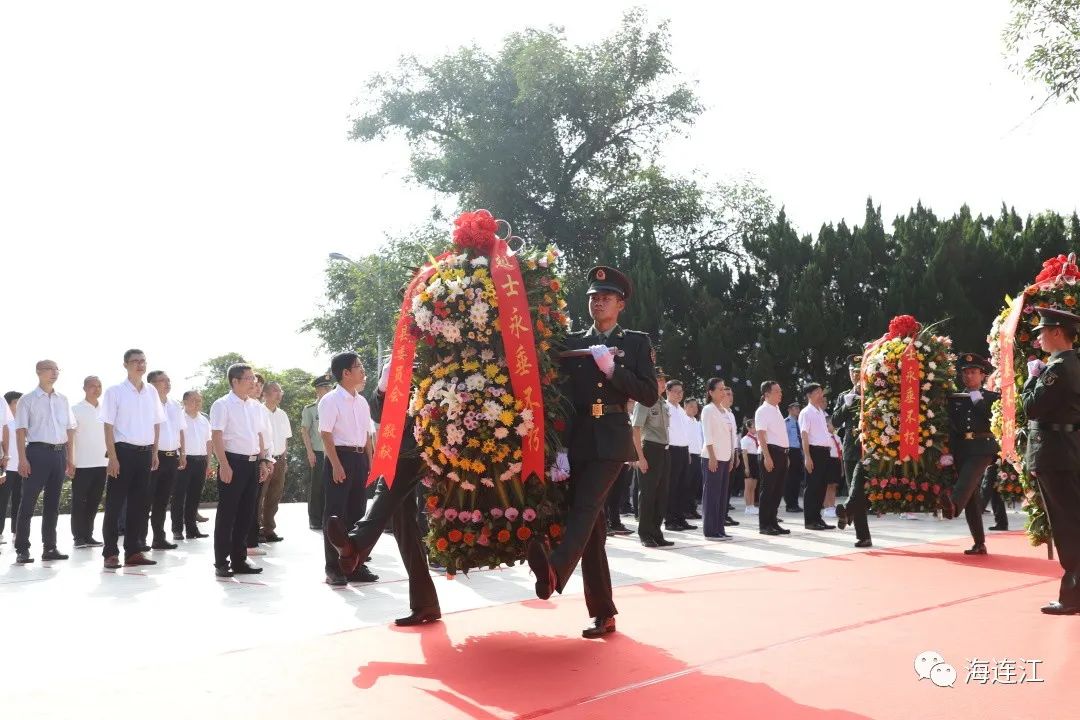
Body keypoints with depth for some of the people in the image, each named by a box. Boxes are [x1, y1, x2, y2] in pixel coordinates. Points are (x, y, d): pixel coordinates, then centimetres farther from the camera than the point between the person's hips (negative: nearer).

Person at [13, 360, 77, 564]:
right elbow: (21, 430, -5)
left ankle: (49, 547, 17)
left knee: (53, 502, 10)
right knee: (28, 501, -4)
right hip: (37, 451, -5)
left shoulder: (63, 400, 13)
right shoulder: (28, 400, -1)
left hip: (59, 453, 5)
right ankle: (22, 549, 0)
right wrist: (23, 459, -13)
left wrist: (70, 458, 10)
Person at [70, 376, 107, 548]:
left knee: (94, 501, 8)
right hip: (82, 463, -4)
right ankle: (79, 537, 5)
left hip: (101, 463, 5)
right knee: (79, 501, 1)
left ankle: (88, 535, 15)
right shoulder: (76, 409, -2)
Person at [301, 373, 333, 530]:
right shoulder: (309, 409, -1)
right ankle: (315, 520, 9)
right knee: (315, 487, 1)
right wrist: (310, 452, -8)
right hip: (316, 453, -3)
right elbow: (304, 432, -1)